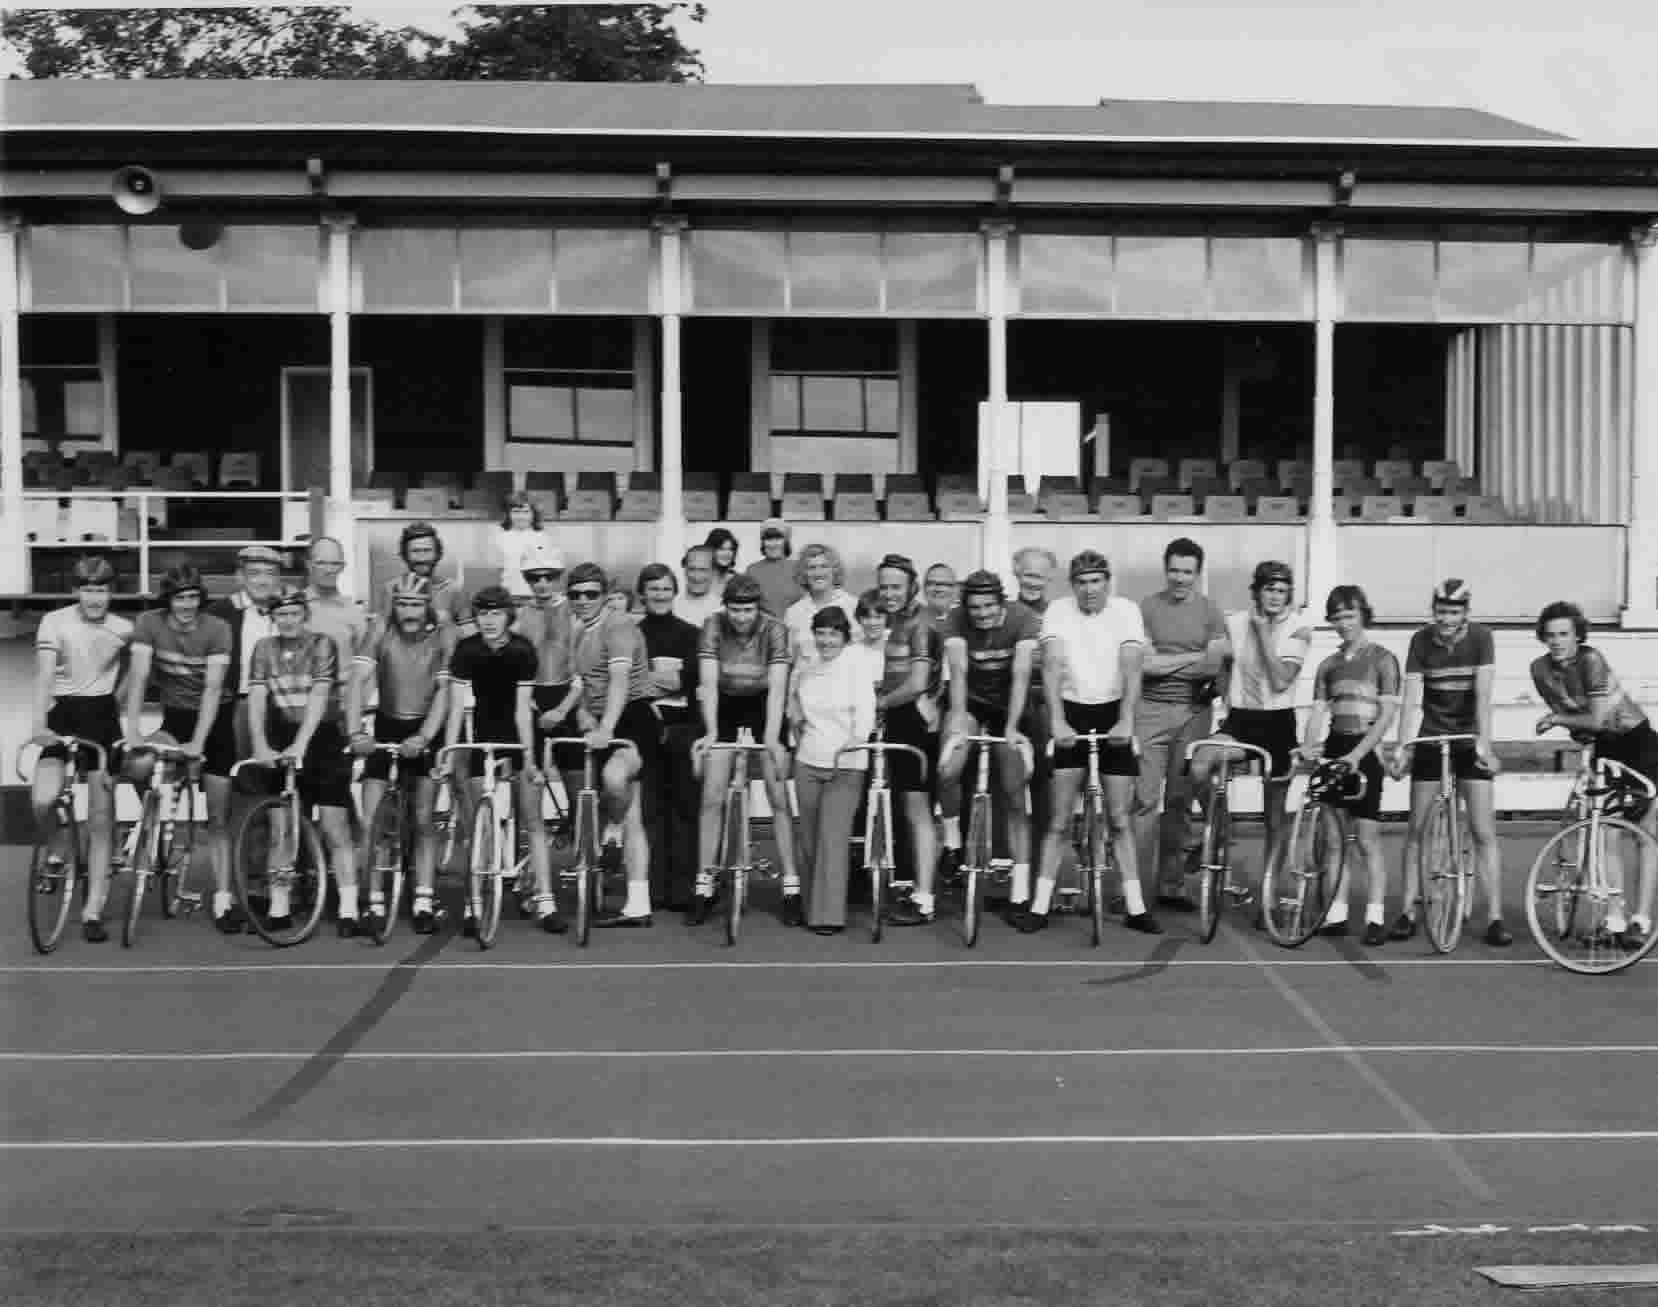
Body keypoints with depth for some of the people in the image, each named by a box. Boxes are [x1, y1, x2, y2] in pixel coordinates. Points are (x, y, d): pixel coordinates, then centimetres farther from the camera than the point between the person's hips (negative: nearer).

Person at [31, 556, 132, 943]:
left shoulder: (123, 629, -1)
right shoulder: (54, 622, -8)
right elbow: (44, 674, -17)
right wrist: (38, 724, -29)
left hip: (102, 716, 2)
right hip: (61, 714, -2)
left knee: (101, 820, -1)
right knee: (42, 799, -24)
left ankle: (92, 911, 5)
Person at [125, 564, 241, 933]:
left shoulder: (218, 629, -17)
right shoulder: (150, 623, -12)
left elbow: (213, 687, -23)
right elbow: (139, 674, -19)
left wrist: (198, 742, -31)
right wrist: (132, 728, -31)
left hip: (215, 718, -3)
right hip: (175, 716, 3)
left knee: (218, 817, -4)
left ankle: (223, 899, 0)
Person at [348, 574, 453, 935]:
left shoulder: (444, 637, -11)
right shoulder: (381, 635, -10)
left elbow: (443, 691, -17)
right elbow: (358, 681, -19)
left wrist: (424, 736, -30)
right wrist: (355, 732, -32)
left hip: (425, 731, -1)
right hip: (386, 727, 1)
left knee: (424, 820, -1)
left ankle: (424, 904, 4)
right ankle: (374, 904, 3)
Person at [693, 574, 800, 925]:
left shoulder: (774, 629, -22)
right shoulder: (713, 627, -19)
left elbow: (778, 686, -28)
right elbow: (708, 682, -23)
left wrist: (771, 738, -39)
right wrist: (711, 732, -36)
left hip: (764, 707, -1)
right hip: (725, 708, 1)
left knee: (779, 798, -6)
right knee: (712, 799, -4)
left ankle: (791, 888, 0)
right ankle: (704, 888, 4)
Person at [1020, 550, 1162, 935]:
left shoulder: (1126, 610, -6)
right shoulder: (1058, 611, -7)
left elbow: (1131, 668, -16)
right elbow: (1052, 667, -17)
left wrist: (1126, 720, -29)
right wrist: (1057, 721, -29)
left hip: (1113, 714, 0)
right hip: (1071, 714, 0)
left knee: (1120, 819, 3)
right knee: (1059, 820, 0)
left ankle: (1135, 906, 9)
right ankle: (1040, 904, 5)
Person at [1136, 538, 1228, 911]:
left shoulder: (1210, 611, 5)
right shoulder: (1147, 608, 1)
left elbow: (1213, 666, -3)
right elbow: (1145, 664, -7)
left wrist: (1164, 664, -9)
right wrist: (1193, 657, -5)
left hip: (1194, 712, 2)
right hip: (1151, 710, -2)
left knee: (1180, 801, 7)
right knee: (1145, 799, -6)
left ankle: (1172, 885, 14)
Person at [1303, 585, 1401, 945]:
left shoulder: (1381, 659, -1)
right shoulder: (1328, 665, 12)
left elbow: (1387, 714, -8)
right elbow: (1319, 711, 4)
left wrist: (1357, 753, -19)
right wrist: (1309, 745, -16)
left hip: (1365, 753, -4)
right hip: (1334, 750, 4)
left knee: (1367, 840, -5)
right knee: (1338, 837, 7)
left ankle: (1376, 917, -1)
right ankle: (1337, 913, 11)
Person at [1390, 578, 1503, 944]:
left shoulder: (1480, 638, -13)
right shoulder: (1421, 641, -9)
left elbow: (1483, 694, -21)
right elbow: (1412, 700, -13)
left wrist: (1483, 742, -31)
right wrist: (1402, 747, -23)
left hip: (1469, 739, -1)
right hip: (1430, 738, 1)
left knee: (1483, 832, -6)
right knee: (1416, 829, 3)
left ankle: (1496, 917, -1)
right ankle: (1408, 913, 11)